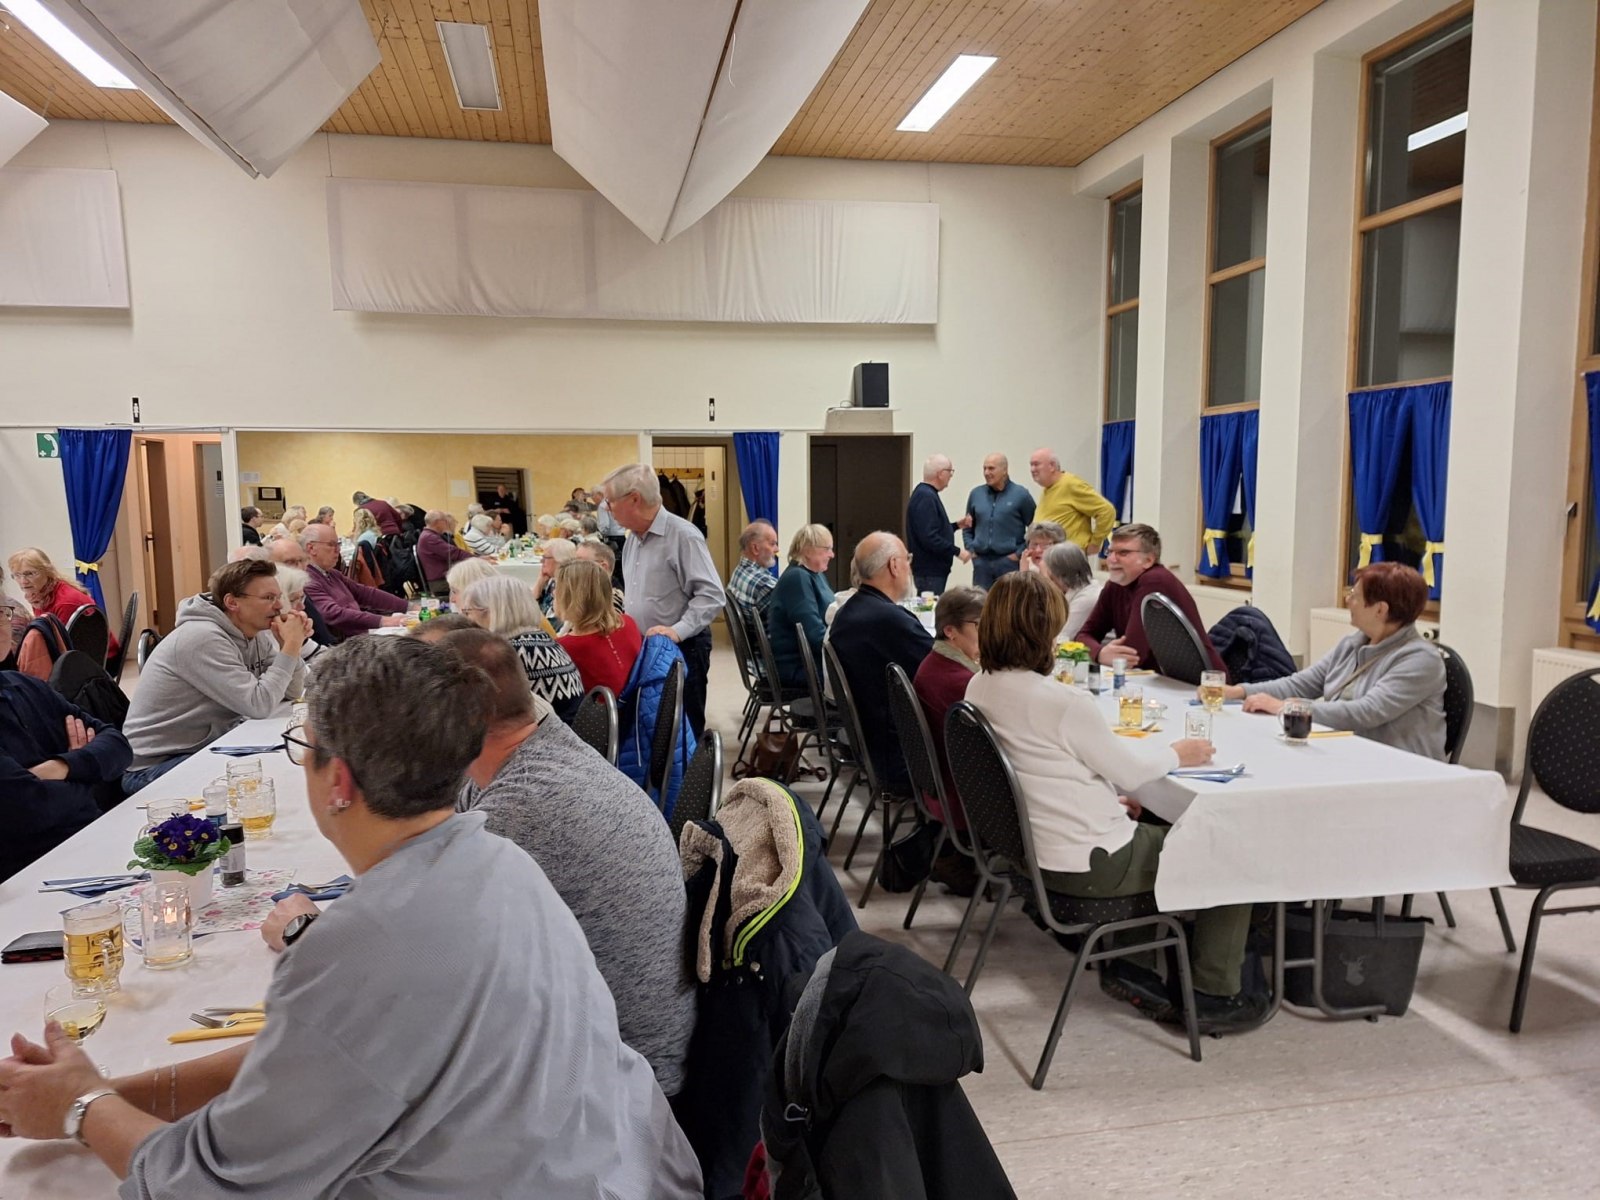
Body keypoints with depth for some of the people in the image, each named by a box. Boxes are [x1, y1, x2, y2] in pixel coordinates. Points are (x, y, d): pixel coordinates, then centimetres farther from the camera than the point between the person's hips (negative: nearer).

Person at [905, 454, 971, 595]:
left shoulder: (926, 493, 15)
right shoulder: (926, 497, -18)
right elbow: (929, 538, -25)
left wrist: (956, 525, 15)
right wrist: (957, 551, -18)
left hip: (934, 568, 10)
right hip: (929, 570, -10)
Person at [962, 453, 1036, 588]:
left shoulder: (1020, 494, -2)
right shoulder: (976, 494, 9)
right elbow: (968, 528, 19)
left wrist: (1020, 553, -5)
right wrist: (971, 550, 7)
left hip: (1009, 561, -3)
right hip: (981, 562, 3)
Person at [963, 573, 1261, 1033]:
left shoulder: (979, 689, -2)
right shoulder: (1063, 702, -27)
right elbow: (1128, 768, -11)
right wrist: (1177, 753, 8)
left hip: (1034, 849, 9)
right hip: (1088, 864, -8)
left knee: (1156, 827, 32)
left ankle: (1125, 964, 30)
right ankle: (1214, 995, 20)